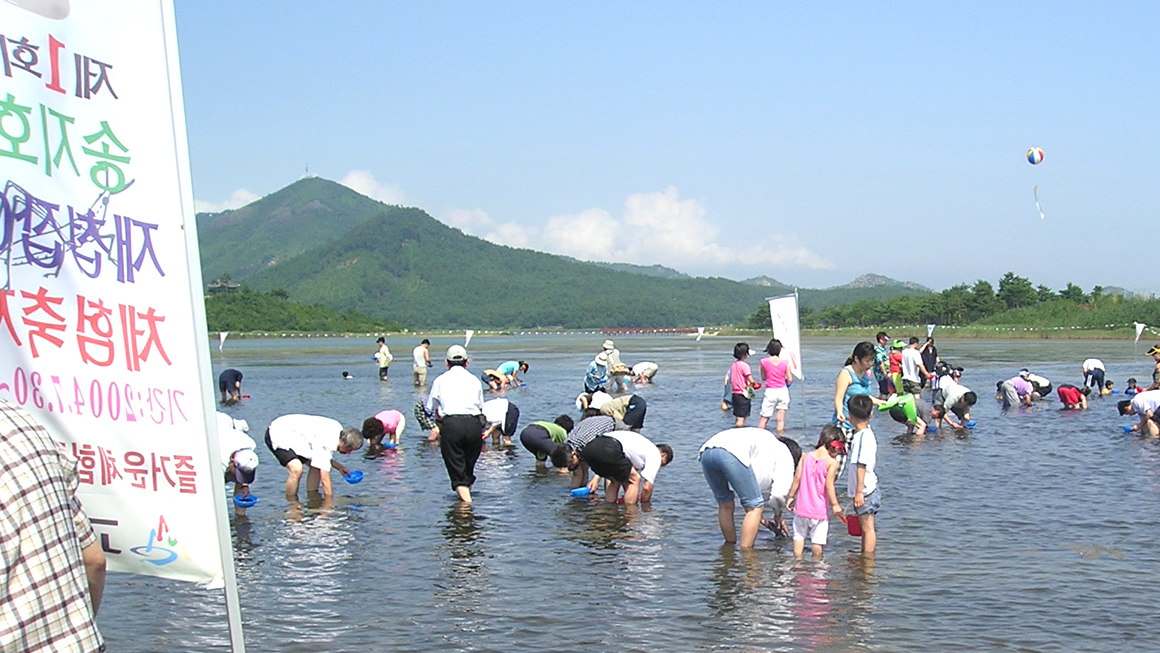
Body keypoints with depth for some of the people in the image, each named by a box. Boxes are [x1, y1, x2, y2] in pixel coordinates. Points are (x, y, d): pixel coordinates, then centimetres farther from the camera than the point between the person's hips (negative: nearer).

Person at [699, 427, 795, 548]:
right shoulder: (784, 453, 23)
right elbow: (779, 492, 13)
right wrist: (777, 514, 32)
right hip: (731, 453, -8)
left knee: (725, 505, 27)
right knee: (755, 507, 6)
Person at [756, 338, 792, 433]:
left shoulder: (764, 361, -6)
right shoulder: (785, 362, -4)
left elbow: (763, 378, 5)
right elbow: (790, 380, -2)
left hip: (770, 392, -1)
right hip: (783, 390, 1)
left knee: (764, 418, 7)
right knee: (781, 419, 5)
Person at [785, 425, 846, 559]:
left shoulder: (805, 457, 2)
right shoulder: (832, 462, -12)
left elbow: (797, 478, 2)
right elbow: (829, 484, -17)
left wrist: (791, 496, 11)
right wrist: (835, 504, -12)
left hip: (802, 507, 4)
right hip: (820, 509, -4)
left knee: (799, 535, 17)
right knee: (818, 539, 7)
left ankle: (798, 559, 18)